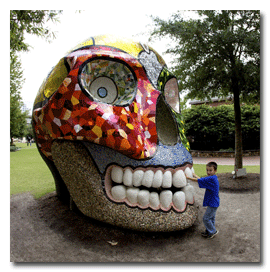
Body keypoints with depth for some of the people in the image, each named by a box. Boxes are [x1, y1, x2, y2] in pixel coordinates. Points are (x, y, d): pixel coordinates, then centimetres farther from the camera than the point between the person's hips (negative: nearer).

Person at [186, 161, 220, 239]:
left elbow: (199, 180, -22)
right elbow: (202, 179, 15)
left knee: (206, 218, 2)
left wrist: (188, 177, -14)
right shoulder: (213, 178, 6)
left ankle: (213, 231, 17)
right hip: (214, 203, 10)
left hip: (212, 203, -10)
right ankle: (209, 231, 32)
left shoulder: (211, 179, -24)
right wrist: (194, 175, 14)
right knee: (211, 218, 20)